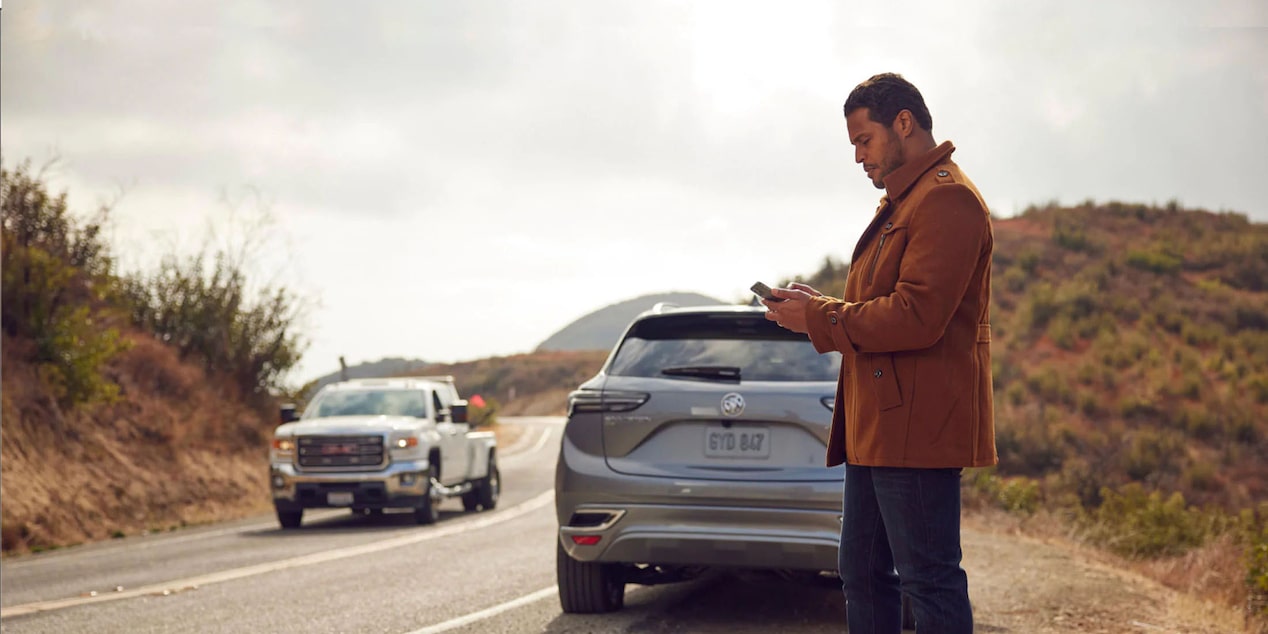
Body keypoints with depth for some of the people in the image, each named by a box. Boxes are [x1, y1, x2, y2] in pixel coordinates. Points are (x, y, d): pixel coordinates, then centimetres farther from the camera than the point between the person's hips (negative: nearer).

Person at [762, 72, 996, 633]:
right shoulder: (899, 203, 23)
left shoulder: (946, 198, -13)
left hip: (916, 427, -11)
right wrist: (816, 307, 10)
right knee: (863, 576, 14)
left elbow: (916, 317, -22)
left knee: (929, 582, -7)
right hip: (877, 426, 11)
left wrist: (819, 319, -13)